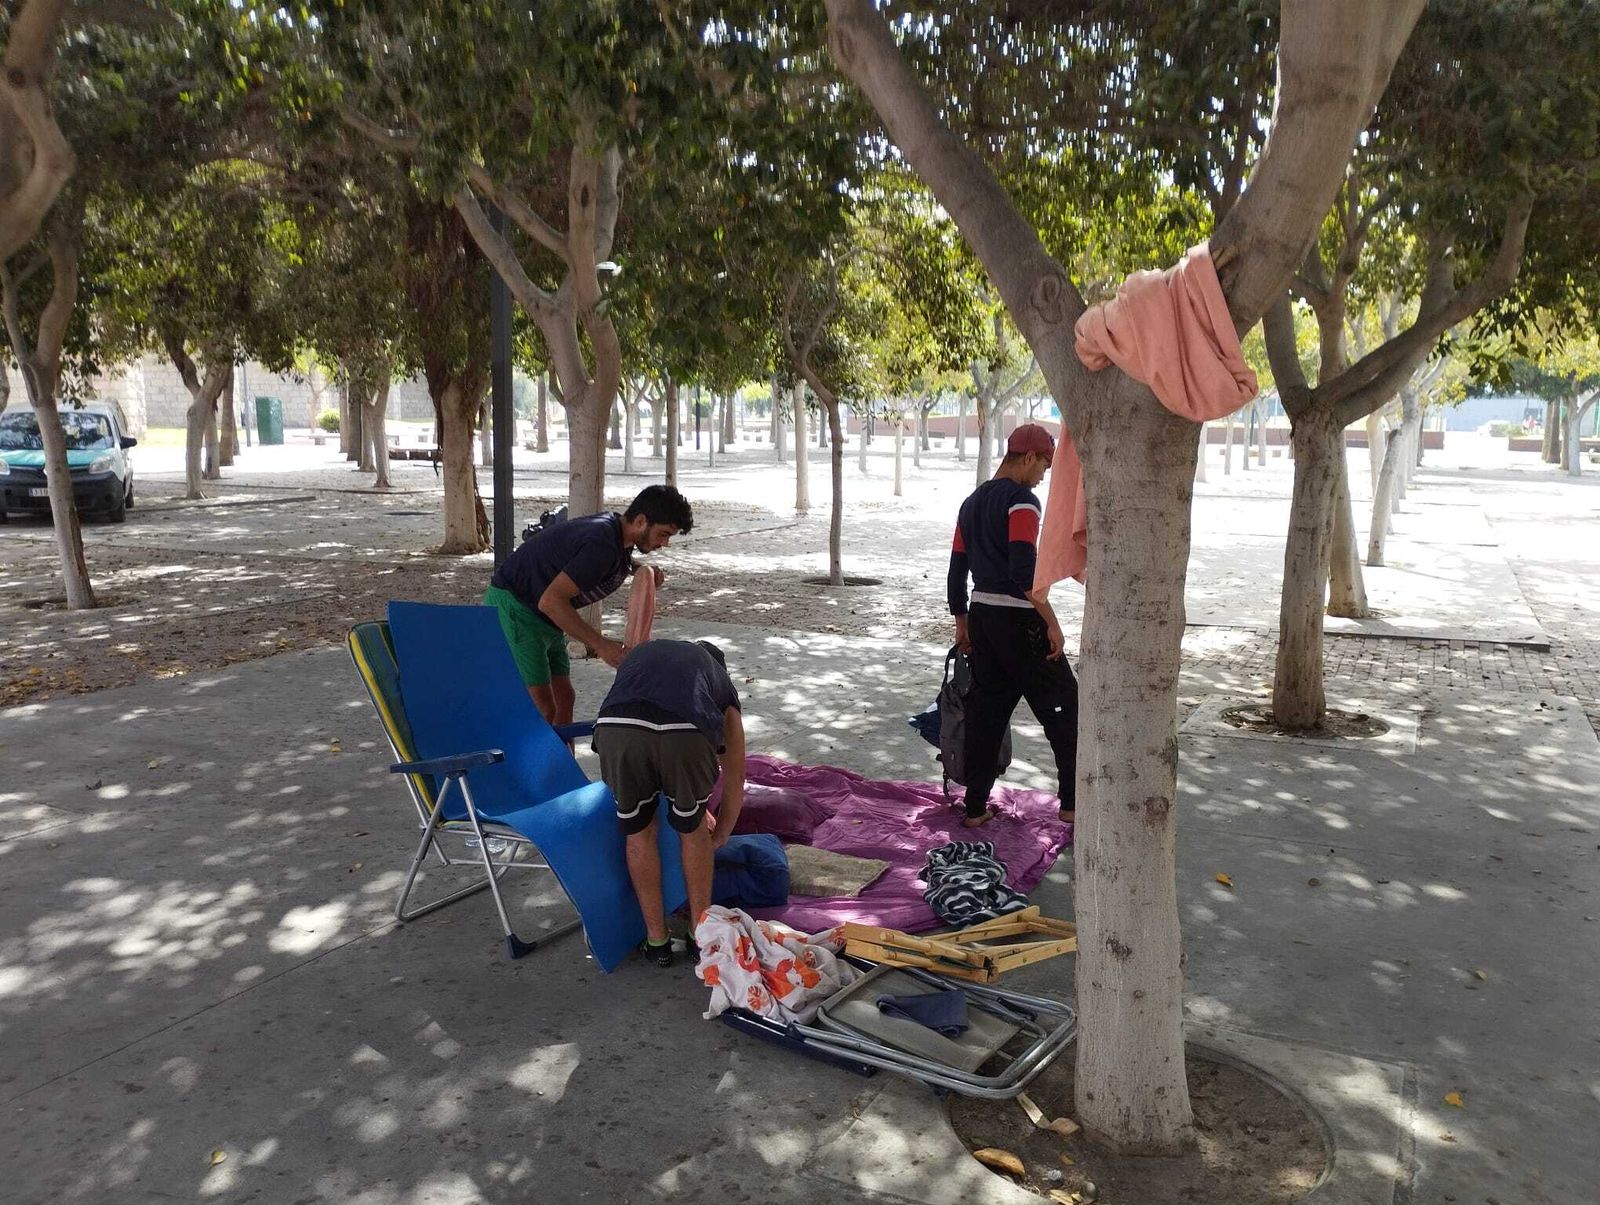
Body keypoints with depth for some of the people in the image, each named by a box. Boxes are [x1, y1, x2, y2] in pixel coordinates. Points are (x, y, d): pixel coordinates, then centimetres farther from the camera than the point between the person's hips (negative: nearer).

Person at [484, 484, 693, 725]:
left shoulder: (615, 529, 1)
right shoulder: (602, 543, -28)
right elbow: (551, 601, -32)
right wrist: (601, 644, -30)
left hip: (543, 617, 10)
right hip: (513, 608, -10)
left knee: (563, 699, 8)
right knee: (543, 710, -13)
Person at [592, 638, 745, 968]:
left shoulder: (639, 654, 44)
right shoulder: (720, 679, 38)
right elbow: (735, 776, 44)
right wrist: (719, 835, 63)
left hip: (615, 728, 1)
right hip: (687, 735, -1)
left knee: (638, 832, 27)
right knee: (693, 830, 28)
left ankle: (656, 940, 38)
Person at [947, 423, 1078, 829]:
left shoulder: (972, 502, 14)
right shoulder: (1021, 500, -12)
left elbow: (957, 569, 16)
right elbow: (1024, 571, -21)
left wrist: (962, 624, 23)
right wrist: (1052, 623, -17)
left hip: (981, 616, 8)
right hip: (1018, 619, -8)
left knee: (986, 710, 12)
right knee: (1063, 706, 3)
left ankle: (975, 807, 16)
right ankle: (1073, 803, 7)